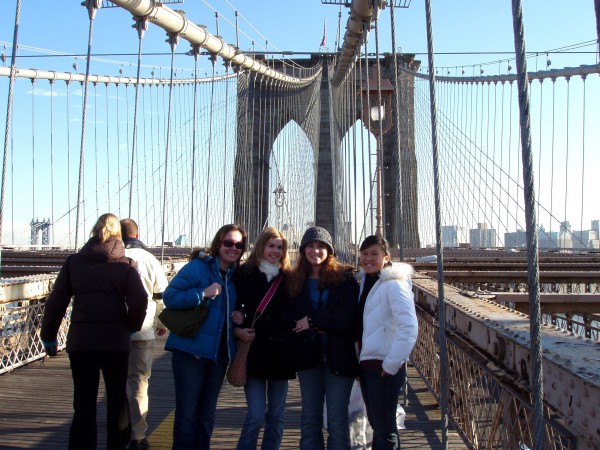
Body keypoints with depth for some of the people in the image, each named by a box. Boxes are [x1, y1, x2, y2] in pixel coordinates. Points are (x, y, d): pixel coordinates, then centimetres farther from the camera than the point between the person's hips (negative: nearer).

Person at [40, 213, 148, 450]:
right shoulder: (125, 264, 0)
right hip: (115, 341, -1)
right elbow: (139, 301, -10)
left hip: (80, 339, 1)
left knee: (83, 404, 7)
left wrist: (48, 336, 11)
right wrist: (131, 326, 7)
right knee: (117, 400, 16)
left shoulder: (74, 261, 5)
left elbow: (56, 301, 3)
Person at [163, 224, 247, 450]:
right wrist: (203, 293, -26)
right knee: (187, 412, 0)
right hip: (191, 351, -6)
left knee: (207, 413, 17)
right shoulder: (197, 267, -11)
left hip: (219, 353, 6)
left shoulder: (235, 275, 9)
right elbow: (169, 296, -18)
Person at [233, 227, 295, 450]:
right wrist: (236, 330, -12)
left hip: (279, 353, 3)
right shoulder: (244, 274, 0)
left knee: (276, 415, 10)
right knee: (256, 415, -6)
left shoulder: (288, 278, 6)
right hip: (253, 352, -3)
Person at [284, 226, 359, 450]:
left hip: (338, 356, -3)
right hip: (308, 355, 3)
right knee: (310, 418, 12)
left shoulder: (344, 277, -3)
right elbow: (290, 318, 4)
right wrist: (316, 329, -13)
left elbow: (348, 317, -11)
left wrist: (312, 320, -13)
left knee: (337, 420, 2)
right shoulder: (295, 280, 6)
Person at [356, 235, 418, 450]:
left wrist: (392, 364, -20)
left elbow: (409, 328, -23)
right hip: (367, 363, 8)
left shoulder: (394, 284, -13)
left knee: (385, 430, -2)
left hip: (385, 366, -8)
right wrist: (361, 357, 8)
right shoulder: (365, 282, 12)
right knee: (376, 424, 18)